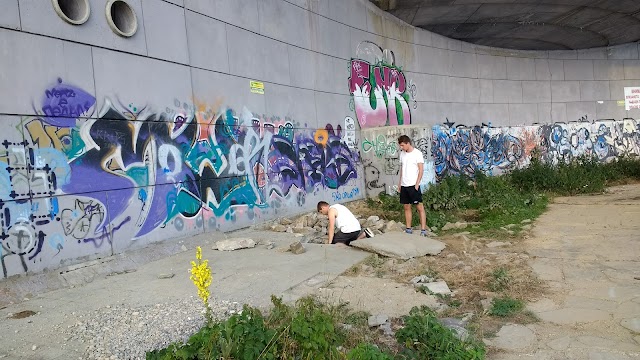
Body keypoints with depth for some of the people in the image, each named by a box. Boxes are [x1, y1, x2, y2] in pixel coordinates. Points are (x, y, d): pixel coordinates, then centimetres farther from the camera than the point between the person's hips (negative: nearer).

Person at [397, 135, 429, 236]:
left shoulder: (417, 153, -8)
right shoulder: (402, 154, 11)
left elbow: (421, 170, -10)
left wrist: (417, 184, -16)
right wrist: (400, 182, 14)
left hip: (413, 185, -7)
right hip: (404, 186, 7)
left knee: (420, 207, -4)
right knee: (406, 207, 10)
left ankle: (423, 230, -4)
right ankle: (408, 229, 19)